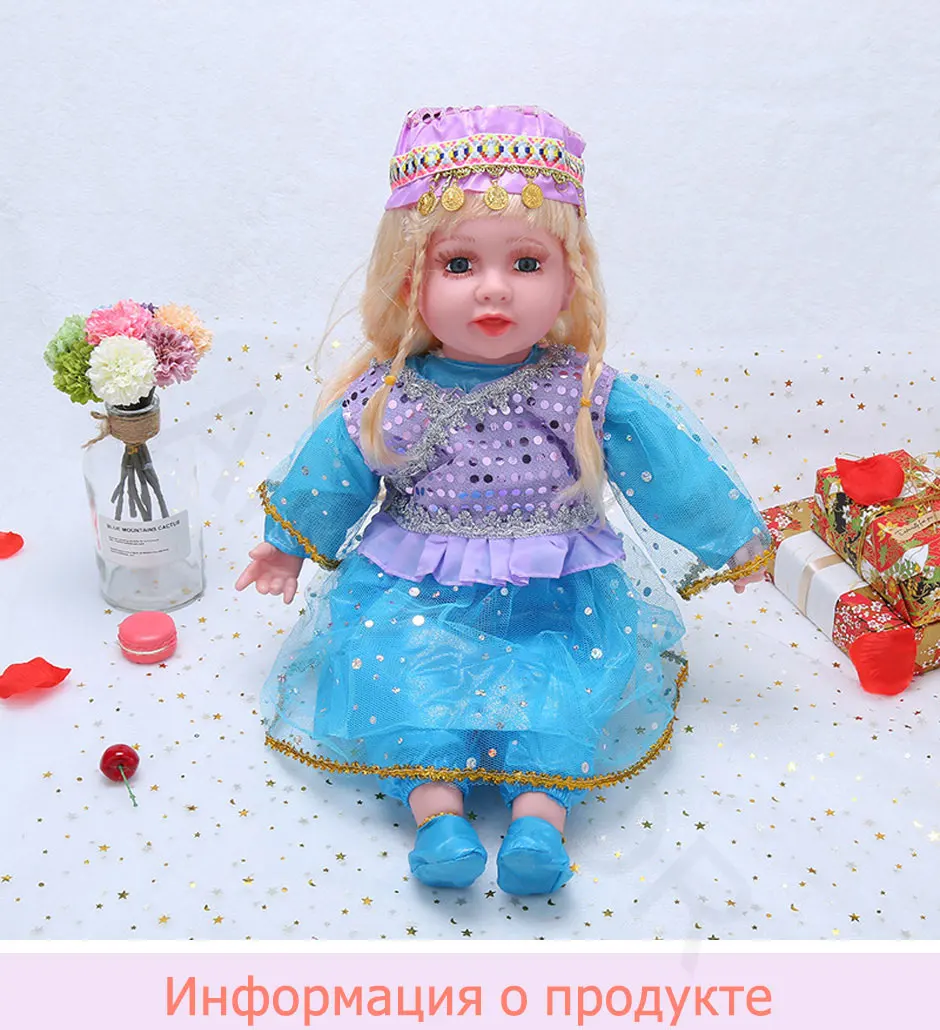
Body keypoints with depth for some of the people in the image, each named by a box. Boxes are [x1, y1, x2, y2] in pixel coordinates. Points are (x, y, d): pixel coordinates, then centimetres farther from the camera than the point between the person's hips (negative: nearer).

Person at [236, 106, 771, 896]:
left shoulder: (591, 396, -9)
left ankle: (540, 806, -20)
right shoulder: (386, 400, -7)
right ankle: (435, 801, -20)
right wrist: (289, 544, 19)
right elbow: (328, 476, 9)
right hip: (414, 589, 1)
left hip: (558, 592, 0)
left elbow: (669, 466, 1)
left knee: (578, 675, -23)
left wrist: (730, 538, 8)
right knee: (388, 659, -22)